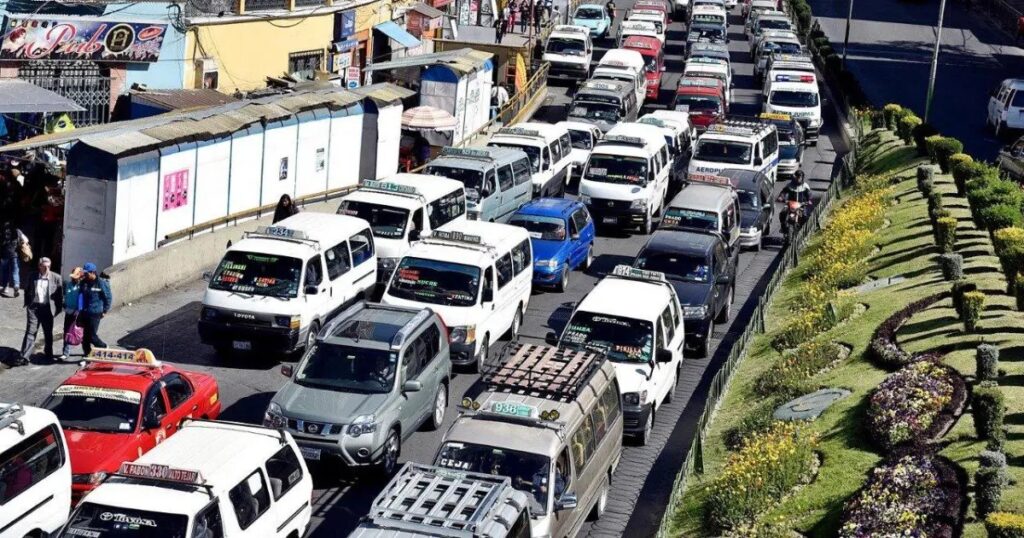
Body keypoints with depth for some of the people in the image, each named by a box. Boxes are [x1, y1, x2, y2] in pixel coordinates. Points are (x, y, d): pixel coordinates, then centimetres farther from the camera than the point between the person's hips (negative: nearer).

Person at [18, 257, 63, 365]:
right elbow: (27, 291, 13)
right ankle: (25, 357, -11)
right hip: (34, 307, 0)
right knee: (31, 331, -7)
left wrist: (58, 308, 0)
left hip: (48, 308, 0)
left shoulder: (56, 278, 0)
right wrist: (27, 304, 6)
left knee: (48, 333, 13)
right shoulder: (32, 277, 4)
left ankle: (48, 353, 34)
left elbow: (60, 294, 4)